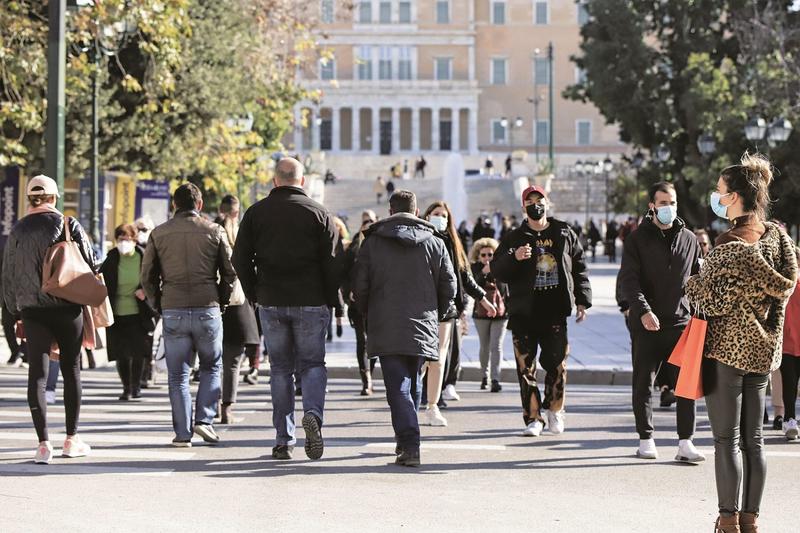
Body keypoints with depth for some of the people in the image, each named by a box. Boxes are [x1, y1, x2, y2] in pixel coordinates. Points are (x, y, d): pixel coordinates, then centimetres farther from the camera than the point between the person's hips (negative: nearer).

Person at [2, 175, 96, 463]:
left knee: (37, 374, 0)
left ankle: (43, 444, -8)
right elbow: (90, 263, -1)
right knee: (71, 371, 10)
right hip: (67, 309, -1)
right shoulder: (68, 224, -2)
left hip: (32, 311, 1)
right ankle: (72, 440, 15)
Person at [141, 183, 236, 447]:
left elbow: (147, 276, 5)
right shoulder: (214, 231, 2)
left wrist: (158, 304, 16)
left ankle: (183, 433, 4)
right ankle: (205, 419, 1)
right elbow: (230, 272, 2)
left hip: (173, 312, 1)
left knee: (178, 375, 7)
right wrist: (220, 301, 15)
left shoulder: (159, 233, 5)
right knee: (210, 367, 16)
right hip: (208, 310, -1)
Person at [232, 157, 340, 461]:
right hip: (311, 303, -1)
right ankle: (312, 413, -20)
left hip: (271, 302, 2)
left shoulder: (256, 213, 5)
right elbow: (331, 262, -4)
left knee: (280, 368, 9)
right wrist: (330, 301, 5)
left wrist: (254, 295, 12)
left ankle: (284, 439, 7)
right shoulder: (319, 213, 0)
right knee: (312, 363, 8)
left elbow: (240, 259, 4)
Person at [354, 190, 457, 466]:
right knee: (412, 383, 18)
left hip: (386, 330, -2)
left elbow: (360, 287, 1)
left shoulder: (372, 242, 2)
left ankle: (409, 446, -18)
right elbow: (449, 287, 6)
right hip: (422, 329, 2)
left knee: (398, 388, -6)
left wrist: (370, 315, 18)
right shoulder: (435, 243, 6)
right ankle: (406, 438, 26)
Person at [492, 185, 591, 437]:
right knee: (526, 367, -1)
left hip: (555, 312, 0)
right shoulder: (514, 238, 6)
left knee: (557, 363, -2)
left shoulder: (564, 234, 10)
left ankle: (555, 409, 19)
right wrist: (514, 258, -19)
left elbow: (579, 268, 14)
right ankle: (533, 418, 6)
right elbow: (497, 271, 0)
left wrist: (582, 300, 7)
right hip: (523, 314, 0)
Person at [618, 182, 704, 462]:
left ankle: (685, 444, -1)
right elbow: (628, 279, -8)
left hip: (681, 322, 2)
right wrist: (643, 311, -21)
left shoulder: (689, 239, 11)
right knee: (643, 384, 5)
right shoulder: (638, 239, 0)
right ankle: (646, 441, 15)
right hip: (646, 324, -2)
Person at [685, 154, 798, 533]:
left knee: (727, 438, -1)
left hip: (727, 348, -7)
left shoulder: (730, 243, -18)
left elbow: (714, 301, -17)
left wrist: (692, 285, 2)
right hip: (763, 348, 7)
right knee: (753, 437, 11)